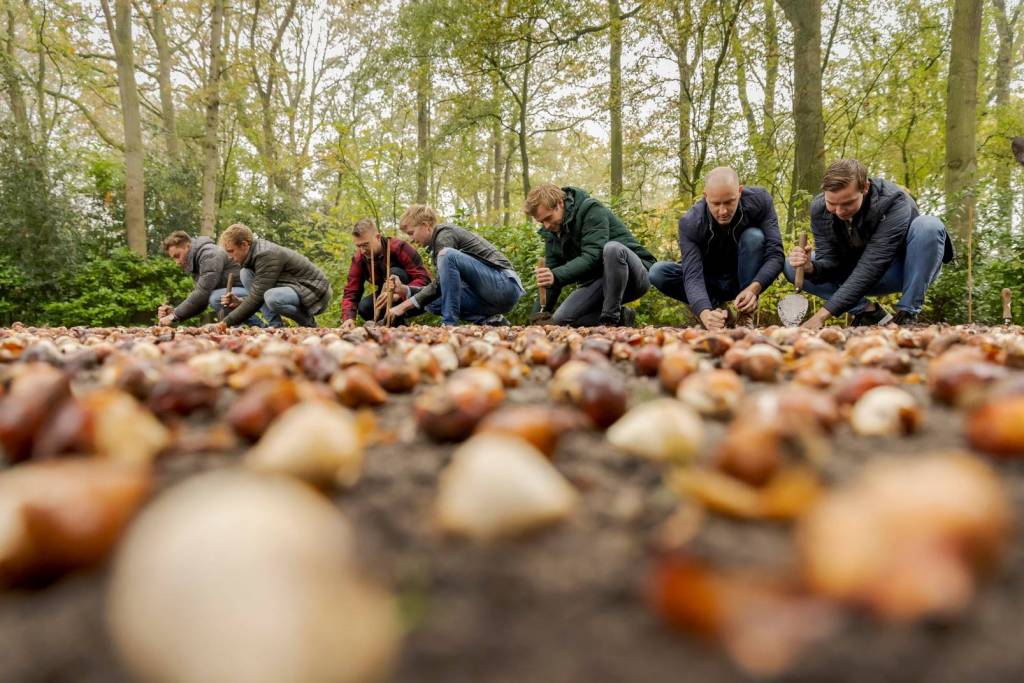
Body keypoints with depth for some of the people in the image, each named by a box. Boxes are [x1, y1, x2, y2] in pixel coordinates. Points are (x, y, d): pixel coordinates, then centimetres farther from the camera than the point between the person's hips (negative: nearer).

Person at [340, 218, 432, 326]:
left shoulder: (399, 248, -24)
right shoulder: (358, 259, -9)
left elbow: (424, 279, -30)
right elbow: (350, 293, -12)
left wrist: (401, 293, -46)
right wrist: (348, 319, -31)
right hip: (390, 298, 5)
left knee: (394, 272, -30)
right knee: (364, 308, -23)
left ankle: (398, 322, -24)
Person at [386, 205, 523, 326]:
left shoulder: (445, 233, -8)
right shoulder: (437, 242, 19)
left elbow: (441, 285, -15)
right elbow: (441, 287, 19)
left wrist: (404, 306, -12)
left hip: (505, 286, -9)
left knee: (447, 255, -26)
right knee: (432, 303, 5)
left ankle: (450, 322, -20)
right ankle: (488, 319, 0)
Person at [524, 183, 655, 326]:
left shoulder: (591, 210, -16)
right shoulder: (552, 231, 5)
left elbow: (593, 257, -29)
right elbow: (551, 273, 4)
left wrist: (557, 276, -41)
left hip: (635, 273, -6)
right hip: (598, 282, 6)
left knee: (612, 248, -38)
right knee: (560, 319, -14)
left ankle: (611, 319, -25)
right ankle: (619, 316, 1)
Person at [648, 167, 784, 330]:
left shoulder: (760, 200, -21)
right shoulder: (690, 223, -25)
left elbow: (775, 254, -26)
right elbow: (693, 275, -34)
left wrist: (754, 288, -45)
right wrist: (705, 313, -54)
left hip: (745, 280, 0)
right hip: (710, 284, 0)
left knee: (754, 237, -29)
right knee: (658, 272, -24)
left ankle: (745, 314, -18)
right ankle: (715, 307, -9)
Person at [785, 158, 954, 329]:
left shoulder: (893, 202, -30)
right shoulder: (819, 209, -16)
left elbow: (871, 266, -37)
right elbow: (828, 261, -16)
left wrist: (822, 314, -44)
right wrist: (811, 268, -43)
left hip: (905, 272, -3)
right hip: (858, 276, 4)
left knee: (929, 225, -34)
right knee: (792, 267, -15)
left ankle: (907, 314, -20)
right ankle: (870, 312, -11)